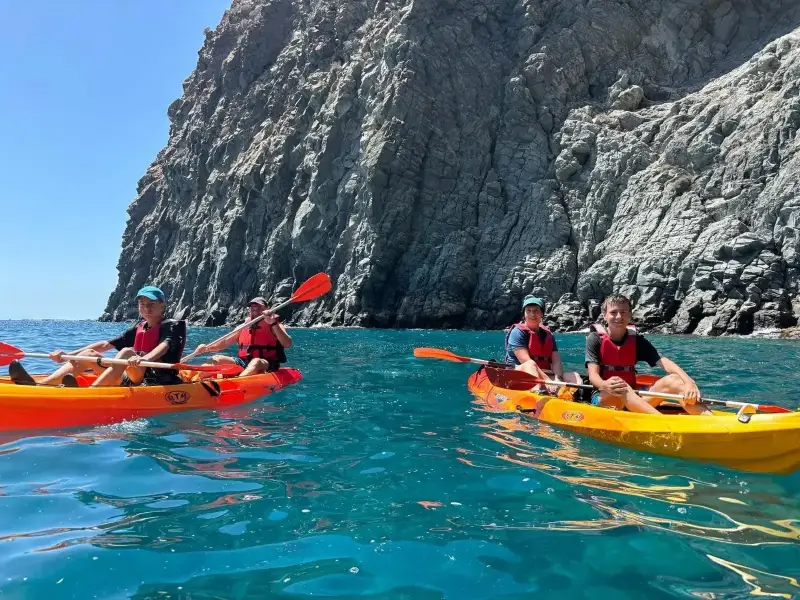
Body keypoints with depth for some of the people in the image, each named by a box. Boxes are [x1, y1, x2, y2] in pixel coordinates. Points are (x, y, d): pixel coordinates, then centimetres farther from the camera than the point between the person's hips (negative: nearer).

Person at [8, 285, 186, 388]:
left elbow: (164, 347, -24)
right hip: (132, 380, 7)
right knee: (89, 354, -1)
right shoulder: (137, 329, 18)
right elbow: (105, 344, 13)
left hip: (159, 382, -7)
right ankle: (37, 386, -19)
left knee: (127, 352, -30)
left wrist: (143, 359, -45)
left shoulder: (171, 326, -2)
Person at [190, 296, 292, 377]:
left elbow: (287, 344, -17)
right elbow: (224, 342, 16)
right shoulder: (244, 326, 17)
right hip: (242, 364, 6)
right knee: (216, 359, -9)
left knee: (256, 362, -38)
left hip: (266, 367, -6)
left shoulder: (274, 326, 1)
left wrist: (273, 324, -26)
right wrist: (206, 348, -2)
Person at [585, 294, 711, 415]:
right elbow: (593, 375, -13)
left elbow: (664, 362, -8)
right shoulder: (596, 339, -2)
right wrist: (605, 385, -38)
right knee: (618, 385, -36)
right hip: (603, 399, -4)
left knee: (673, 380, -16)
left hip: (633, 398, 4)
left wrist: (689, 381, -27)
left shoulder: (636, 341, 6)